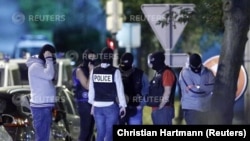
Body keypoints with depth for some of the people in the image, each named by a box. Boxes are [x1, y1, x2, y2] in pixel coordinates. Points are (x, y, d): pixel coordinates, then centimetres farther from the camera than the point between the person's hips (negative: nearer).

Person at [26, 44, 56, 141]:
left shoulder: (41, 65, 19)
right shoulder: (35, 66, -11)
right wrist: (49, 59, -17)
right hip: (41, 106, -10)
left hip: (45, 106, 10)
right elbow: (50, 75, -25)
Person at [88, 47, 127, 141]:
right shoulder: (115, 71, -10)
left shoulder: (94, 71, 2)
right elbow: (120, 90, -6)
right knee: (110, 133, -1)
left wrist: (92, 104, 19)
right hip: (111, 106, -4)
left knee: (100, 133, 11)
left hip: (97, 106, 4)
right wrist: (123, 106, 1)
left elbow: (91, 89, 8)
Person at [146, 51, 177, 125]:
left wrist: (160, 107, -15)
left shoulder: (167, 73, -11)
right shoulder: (157, 74, 18)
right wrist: (154, 109, 14)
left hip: (164, 109, -10)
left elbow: (167, 92, -17)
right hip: (155, 109, 10)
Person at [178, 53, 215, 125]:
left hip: (206, 108, 5)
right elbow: (191, 92, -14)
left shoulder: (208, 73, 6)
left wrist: (197, 87, -16)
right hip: (191, 108, -5)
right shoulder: (185, 73, -6)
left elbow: (213, 87, -9)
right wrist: (205, 89, -5)